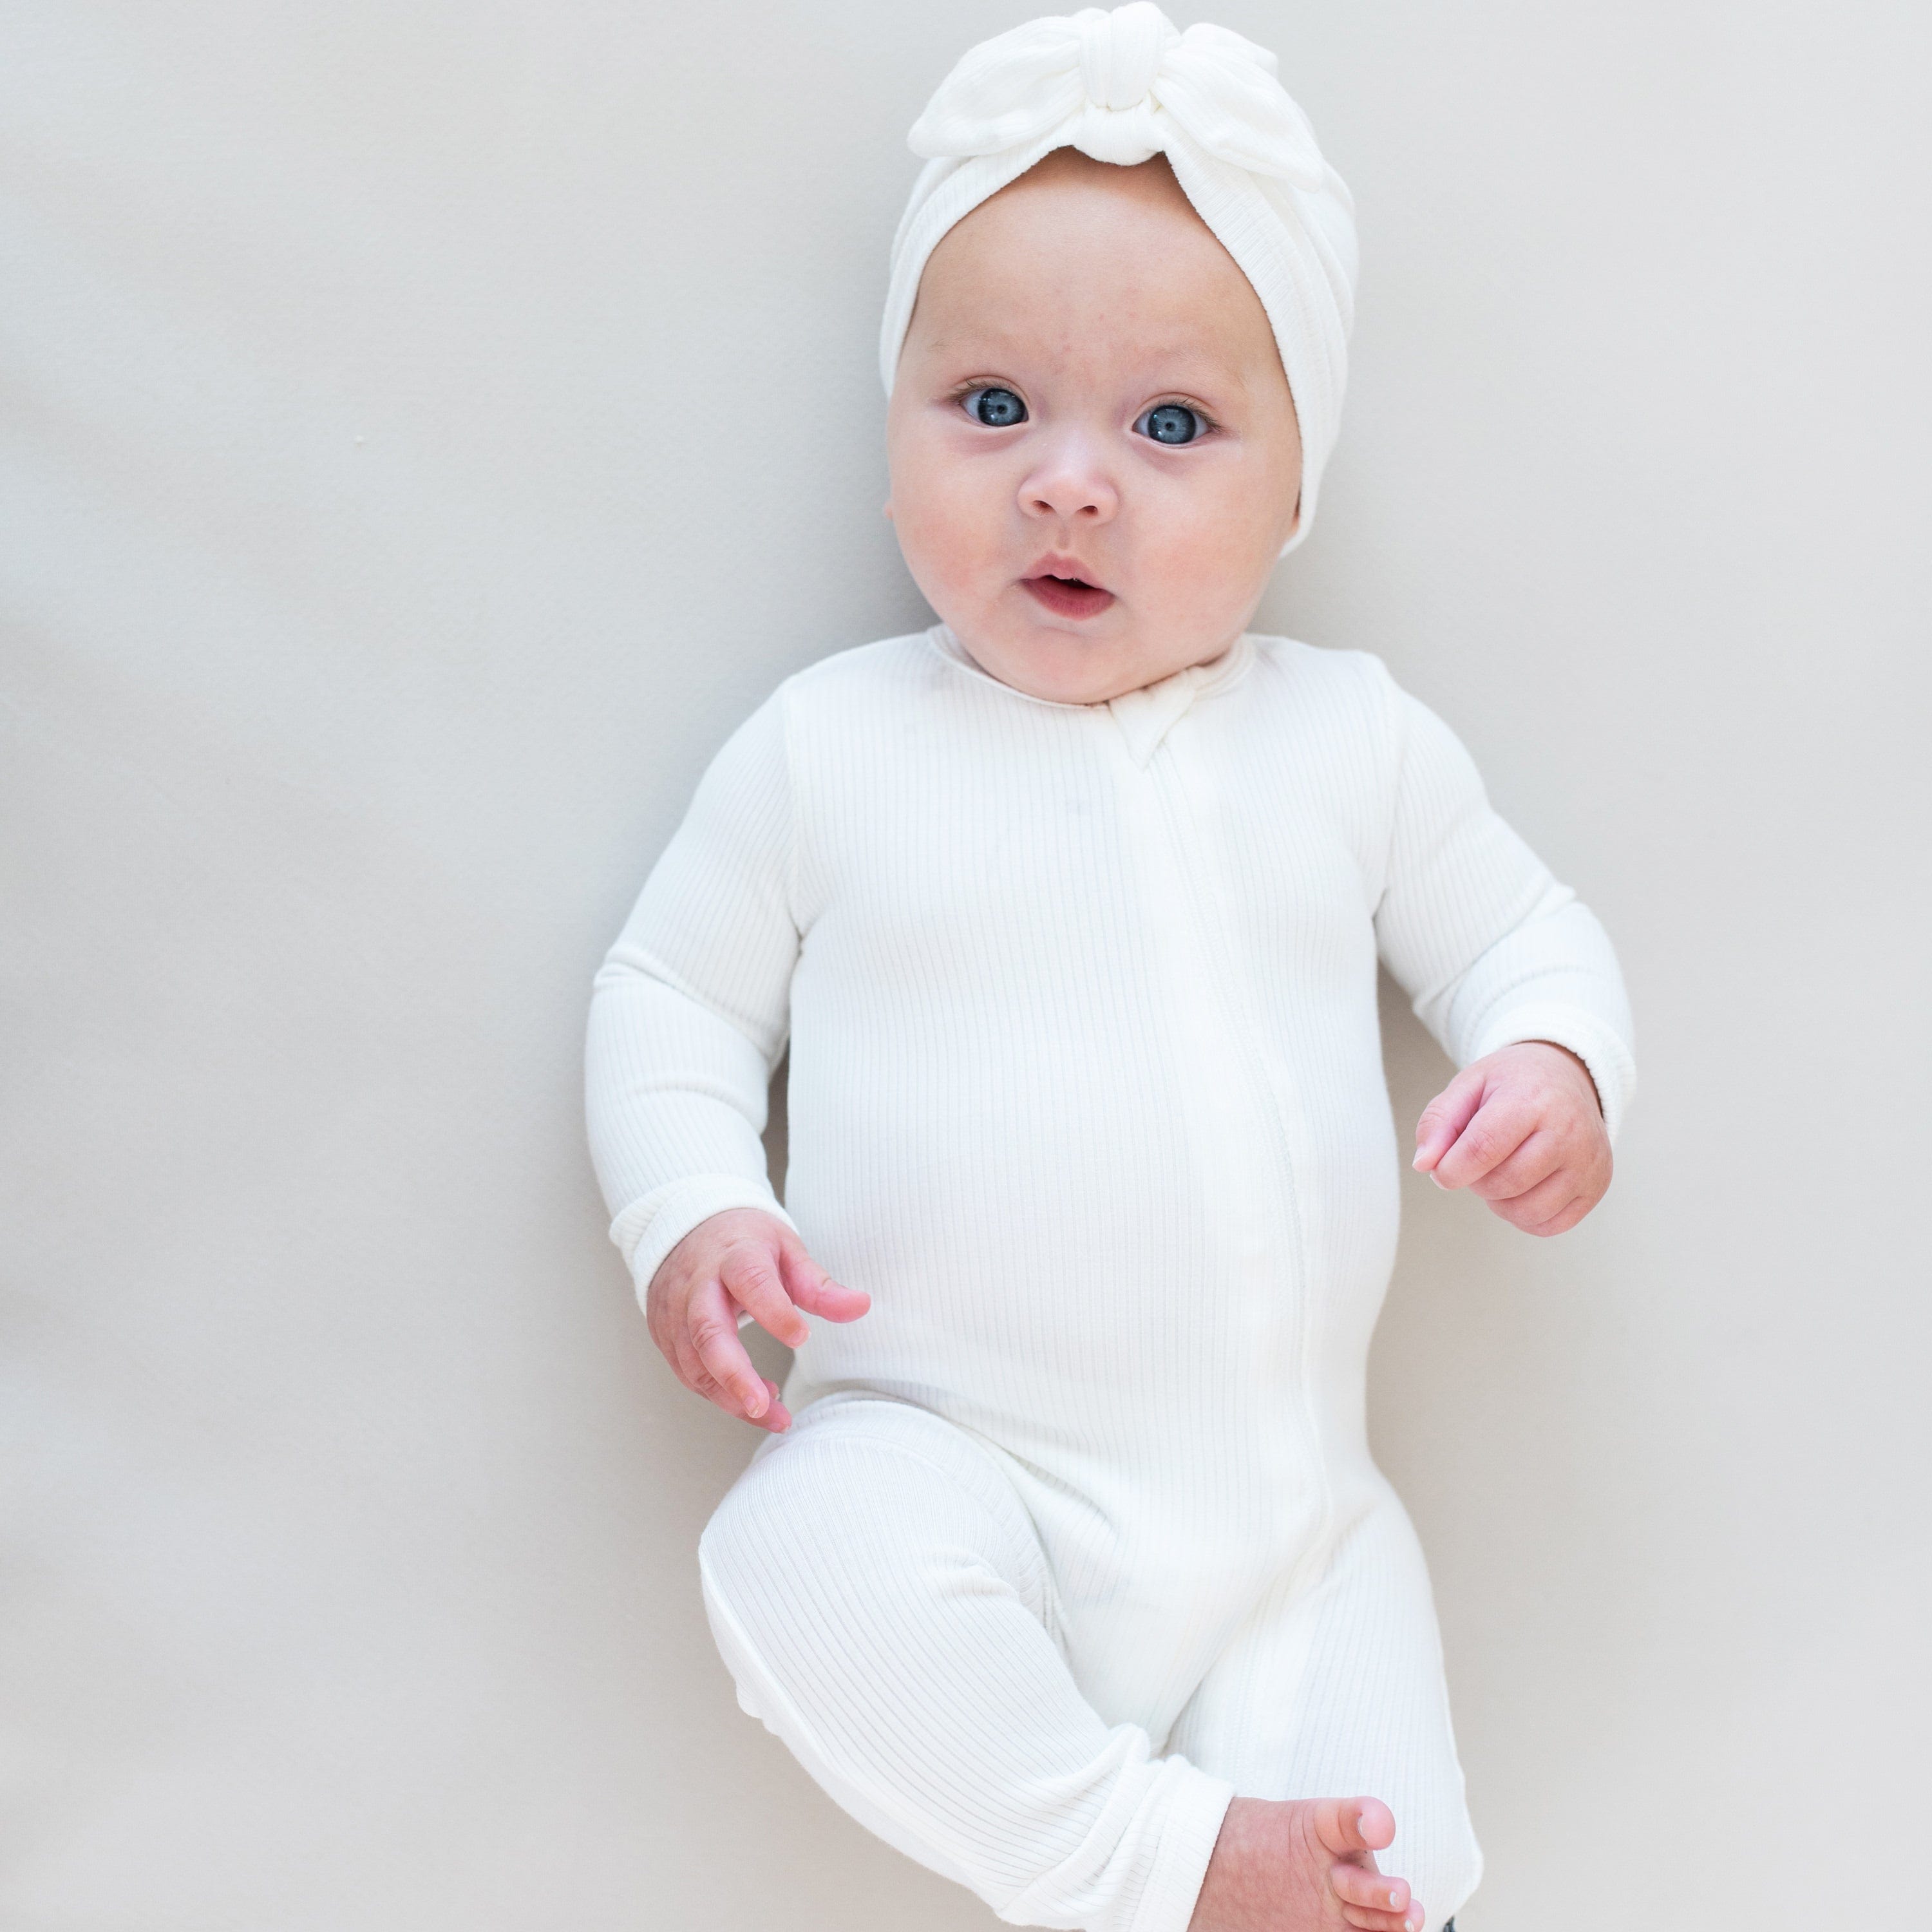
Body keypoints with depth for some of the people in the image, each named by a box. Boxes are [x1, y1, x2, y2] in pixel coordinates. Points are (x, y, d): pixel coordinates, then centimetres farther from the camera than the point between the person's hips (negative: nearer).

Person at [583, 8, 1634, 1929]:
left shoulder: (1352, 738, 6)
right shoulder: (827, 747, 0)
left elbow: (1516, 928, 17)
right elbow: (669, 992, 8)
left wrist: (1559, 1061, -7)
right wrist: (692, 1214, -10)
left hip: (1290, 1516, 2)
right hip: (940, 1465, -1)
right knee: (807, 1557, -35)